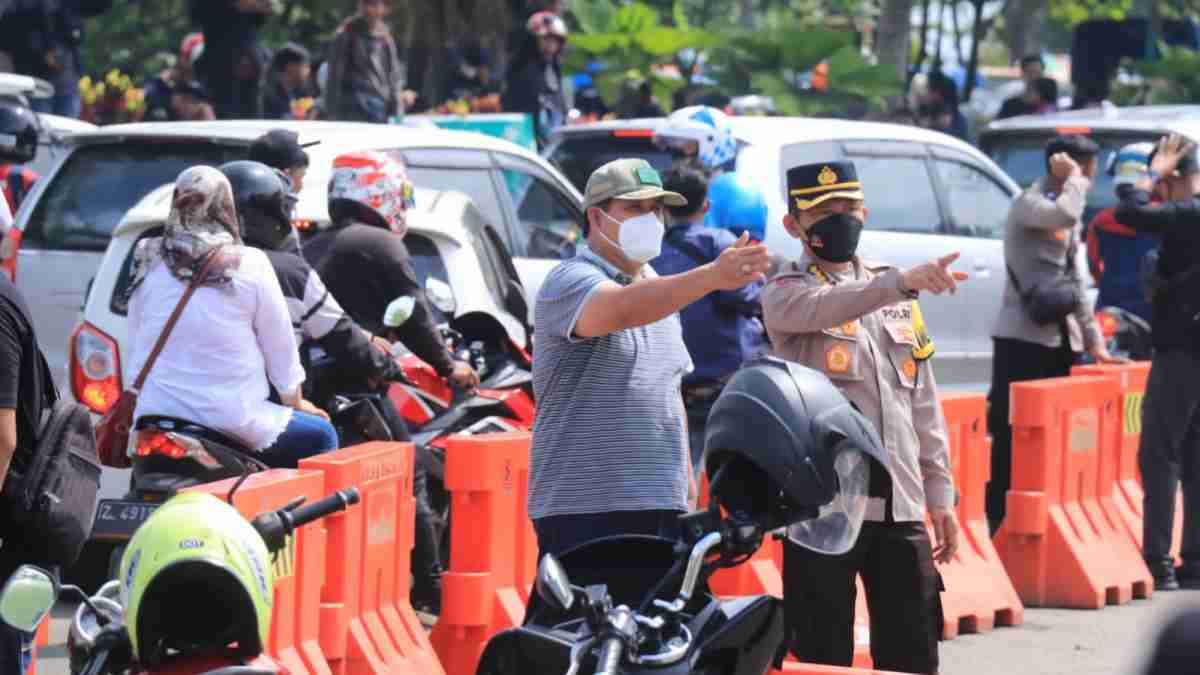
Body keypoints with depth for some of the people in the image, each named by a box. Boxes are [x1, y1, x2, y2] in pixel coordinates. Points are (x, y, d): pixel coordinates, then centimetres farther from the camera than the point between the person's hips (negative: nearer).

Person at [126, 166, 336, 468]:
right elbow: (280, 347, 2)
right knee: (321, 437, 17)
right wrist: (295, 402, 19)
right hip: (233, 424, -5)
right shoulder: (250, 266, -7)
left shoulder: (148, 264, 4)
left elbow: (136, 348, 12)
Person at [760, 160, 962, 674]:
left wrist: (940, 495, 15)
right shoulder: (786, 293, -1)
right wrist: (901, 283, -42)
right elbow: (827, 307, -26)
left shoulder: (896, 295, 17)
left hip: (899, 505, 5)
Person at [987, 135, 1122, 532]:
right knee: (1012, 439, -8)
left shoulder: (1063, 206, 17)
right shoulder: (1028, 204, -9)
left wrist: (1093, 339, 18)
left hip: (1060, 338, 9)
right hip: (1023, 336, -9)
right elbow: (1065, 214, -33)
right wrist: (1075, 178, -14)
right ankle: (1000, 526, -7)